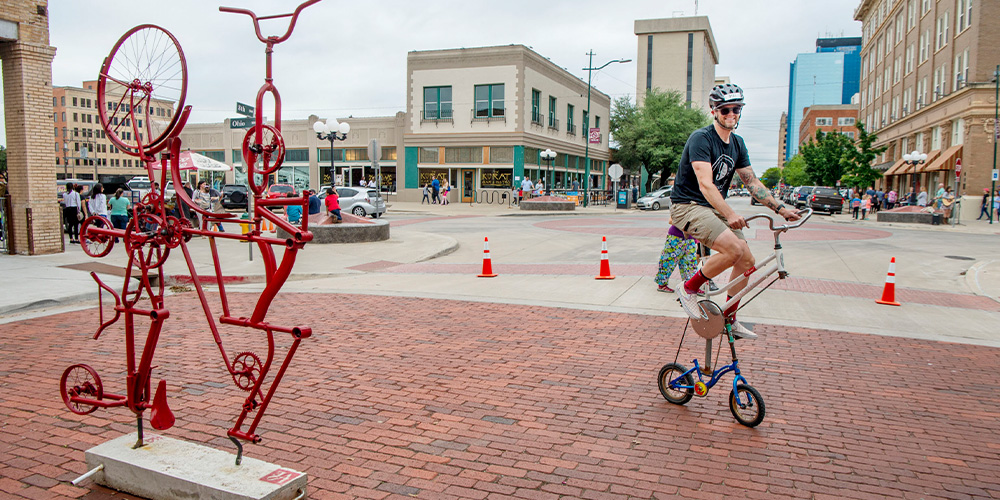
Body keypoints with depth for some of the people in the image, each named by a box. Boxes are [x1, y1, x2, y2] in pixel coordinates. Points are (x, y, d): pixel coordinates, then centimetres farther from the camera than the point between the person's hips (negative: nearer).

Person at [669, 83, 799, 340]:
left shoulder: (737, 144, 10)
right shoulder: (701, 138, -17)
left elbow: (752, 181, 13)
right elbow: (705, 185, -27)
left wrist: (780, 208, 3)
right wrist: (730, 214, -38)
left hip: (716, 209, 8)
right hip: (689, 206, -8)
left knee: (747, 261, 1)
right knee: (734, 248, -28)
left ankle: (729, 319, 15)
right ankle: (689, 288, -7)